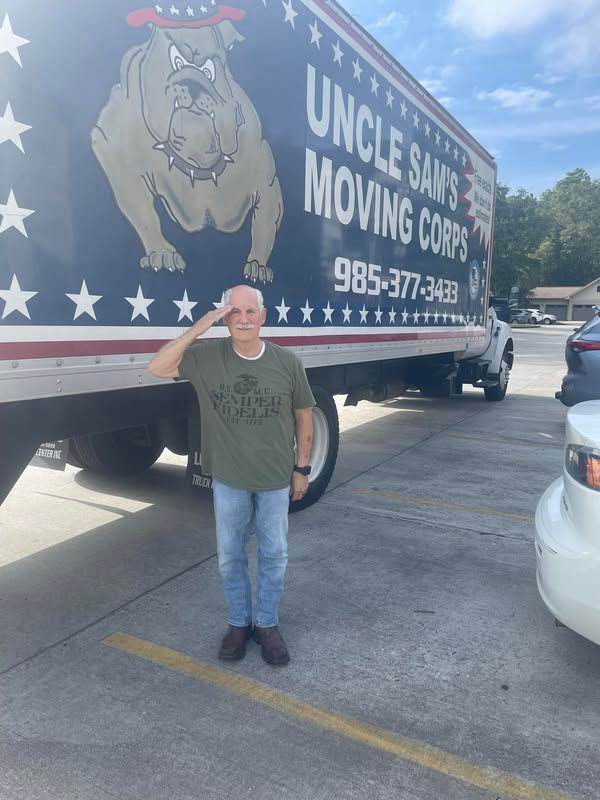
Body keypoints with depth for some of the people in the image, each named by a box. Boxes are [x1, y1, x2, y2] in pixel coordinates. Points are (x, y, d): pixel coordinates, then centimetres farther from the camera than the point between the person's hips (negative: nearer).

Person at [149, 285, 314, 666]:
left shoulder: (287, 362, -10)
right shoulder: (207, 357, -10)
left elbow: (304, 416, 0)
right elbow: (158, 368, -20)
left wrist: (302, 468, 2)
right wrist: (199, 328, -26)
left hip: (276, 479, 0)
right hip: (228, 480, 1)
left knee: (274, 555, 13)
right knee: (231, 556, 15)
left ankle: (268, 624, 34)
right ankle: (239, 623, 37)